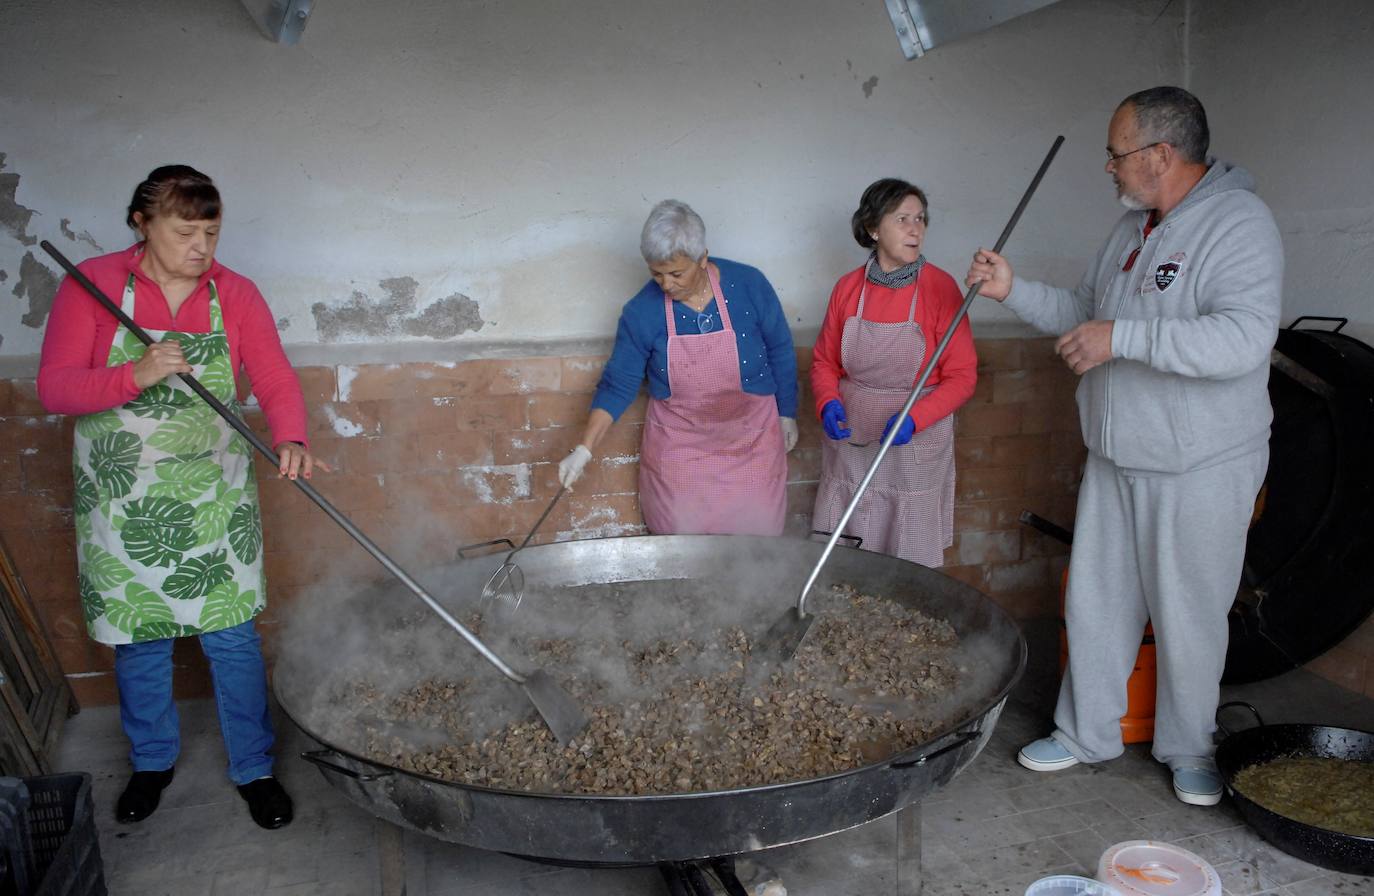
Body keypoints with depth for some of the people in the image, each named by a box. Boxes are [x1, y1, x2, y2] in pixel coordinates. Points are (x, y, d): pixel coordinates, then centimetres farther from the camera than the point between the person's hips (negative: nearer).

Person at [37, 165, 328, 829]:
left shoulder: (235, 294, -2)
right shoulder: (92, 284, -7)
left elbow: (275, 379, -10)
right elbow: (54, 388, -10)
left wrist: (291, 440, -30)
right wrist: (136, 375, -28)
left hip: (213, 496, 0)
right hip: (123, 498, 0)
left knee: (232, 636, 4)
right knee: (138, 639, 14)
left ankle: (253, 768, 22)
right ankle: (152, 761, 36)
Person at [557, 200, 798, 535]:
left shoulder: (749, 285, -13)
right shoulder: (641, 311, -12)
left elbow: (780, 352, 0)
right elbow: (618, 384, -6)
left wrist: (787, 414, 7)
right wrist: (584, 448, -14)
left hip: (750, 440, 0)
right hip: (678, 447, 0)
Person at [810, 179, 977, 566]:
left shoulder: (940, 288, -9)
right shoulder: (848, 287, 0)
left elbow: (962, 375, -8)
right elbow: (824, 361, 10)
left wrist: (914, 418, -22)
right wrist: (828, 403, -10)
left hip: (915, 444, -2)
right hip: (849, 439, 3)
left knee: (908, 560, 7)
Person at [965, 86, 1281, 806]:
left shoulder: (1238, 223, -17)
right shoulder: (1134, 226, 10)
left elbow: (1244, 339, -30)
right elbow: (1087, 313, 21)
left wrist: (1122, 337, -30)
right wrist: (1014, 290, 9)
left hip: (1200, 468, -7)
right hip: (1115, 457, 8)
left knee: (1188, 613, 7)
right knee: (1096, 598, 13)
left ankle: (1189, 749, 28)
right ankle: (1087, 732, 28)